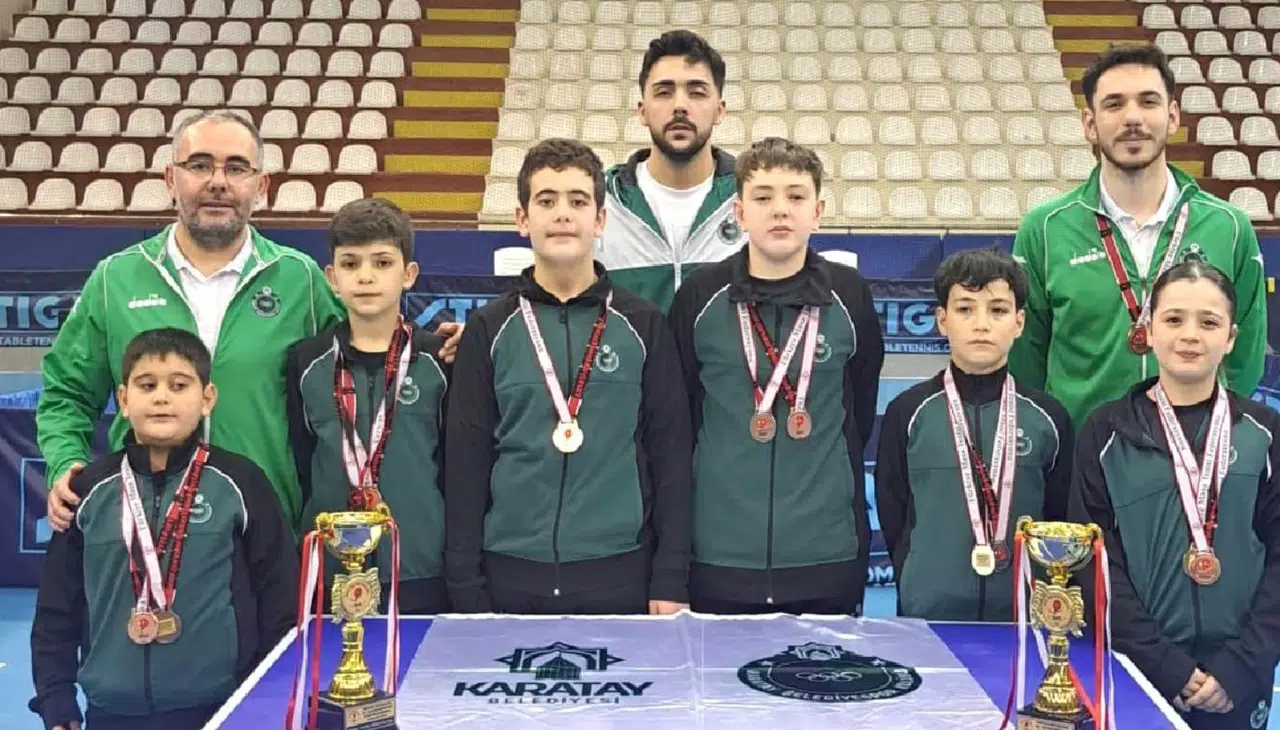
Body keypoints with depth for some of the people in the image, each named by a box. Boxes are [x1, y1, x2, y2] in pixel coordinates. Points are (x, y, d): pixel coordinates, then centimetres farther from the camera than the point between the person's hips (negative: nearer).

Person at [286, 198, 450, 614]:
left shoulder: (439, 360, 0)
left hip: (421, 575, -1)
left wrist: (459, 563, -1)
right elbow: (299, 467, 8)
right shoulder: (307, 363, 5)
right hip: (329, 576, 2)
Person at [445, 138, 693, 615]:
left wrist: (671, 581, -2)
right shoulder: (490, 329, 3)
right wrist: (465, 587, -2)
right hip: (510, 576, 0)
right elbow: (465, 460, 2)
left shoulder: (643, 326, 2)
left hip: (620, 576, 0)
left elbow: (670, 452, 2)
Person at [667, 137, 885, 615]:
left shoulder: (850, 297, 0)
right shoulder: (699, 297, -2)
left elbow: (860, 411, 12)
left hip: (828, 554, 1)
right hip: (719, 555, 0)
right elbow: (677, 414, 6)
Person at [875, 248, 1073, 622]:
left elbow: (1061, 523, 7)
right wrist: (922, 588, -2)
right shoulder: (908, 412, -1)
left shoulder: (1048, 417, 2)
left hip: (1025, 616, 1)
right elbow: (892, 518, 2)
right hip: (927, 616, -1)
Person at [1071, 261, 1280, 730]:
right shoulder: (1106, 433, -2)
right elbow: (1096, 560, -6)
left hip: (1235, 682, 1)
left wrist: (1239, 666, -10)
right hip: (1135, 673, -1)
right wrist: (1165, 665, -12)